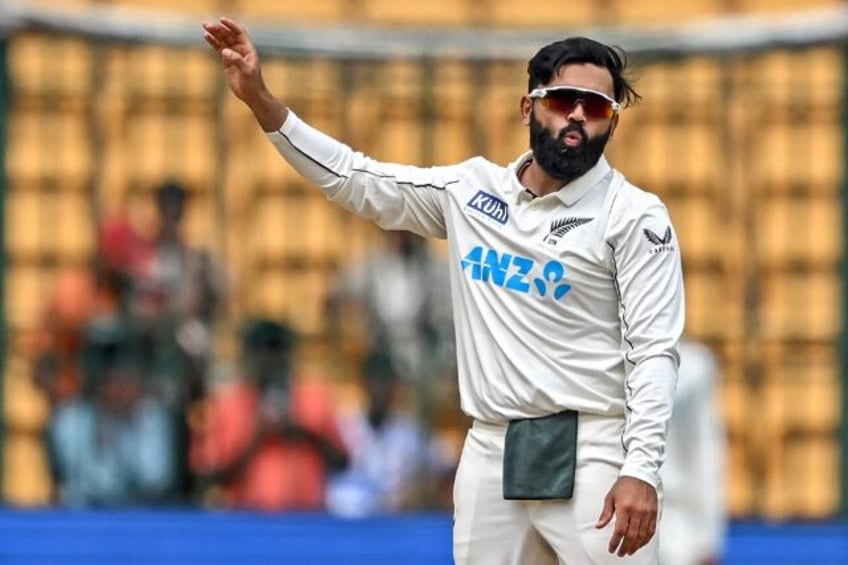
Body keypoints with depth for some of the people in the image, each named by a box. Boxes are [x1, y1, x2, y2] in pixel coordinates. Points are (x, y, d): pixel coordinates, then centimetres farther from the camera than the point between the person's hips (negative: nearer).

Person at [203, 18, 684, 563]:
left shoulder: (635, 216, -3)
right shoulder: (471, 189, 11)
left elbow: (655, 352, -8)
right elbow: (355, 178, 17)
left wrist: (641, 470, -20)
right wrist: (261, 99, 7)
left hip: (592, 454, -5)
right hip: (491, 453, 5)